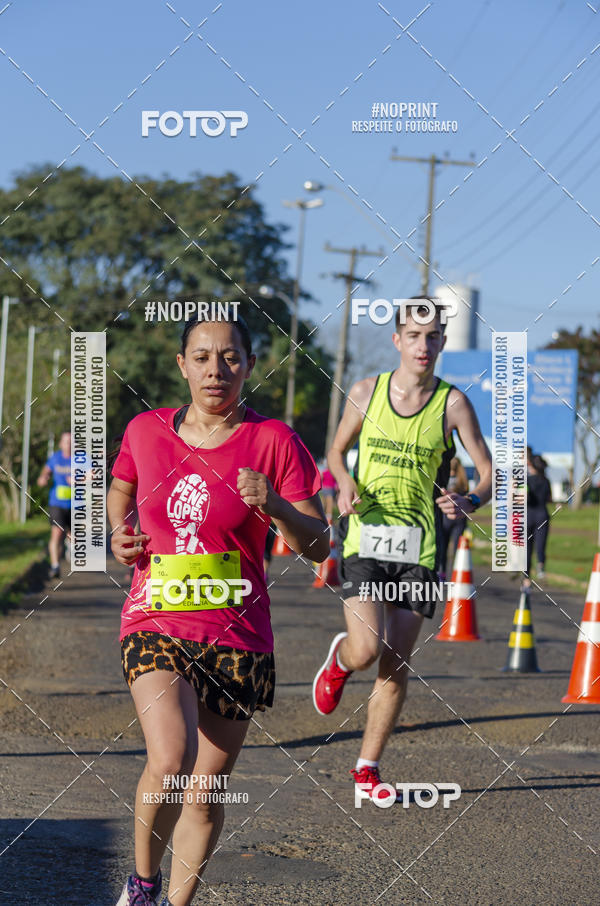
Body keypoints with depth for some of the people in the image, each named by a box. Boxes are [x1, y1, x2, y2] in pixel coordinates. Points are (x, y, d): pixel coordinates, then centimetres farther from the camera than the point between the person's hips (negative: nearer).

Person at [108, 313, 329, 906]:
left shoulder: (273, 441, -3)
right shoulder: (145, 431, 4)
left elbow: (318, 547, -3)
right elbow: (120, 491, 26)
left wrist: (275, 507, -22)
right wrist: (119, 535, 6)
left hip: (238, 635, 0)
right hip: (156, 624, 0)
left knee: (207, 791, 5)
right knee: (170, 762, -23)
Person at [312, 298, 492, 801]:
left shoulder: (452, 403, -1)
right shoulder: (366, 392, 3)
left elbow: (490, 473, -1)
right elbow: (337, 451, 18)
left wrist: (469, 502, -23)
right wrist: (346, 484, -4)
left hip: (418, 549, 0)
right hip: (366, 539, 0)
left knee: (396, 666, 2)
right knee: (366, 651, -18)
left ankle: (368, 767, 18)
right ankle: (339, 659, 20)